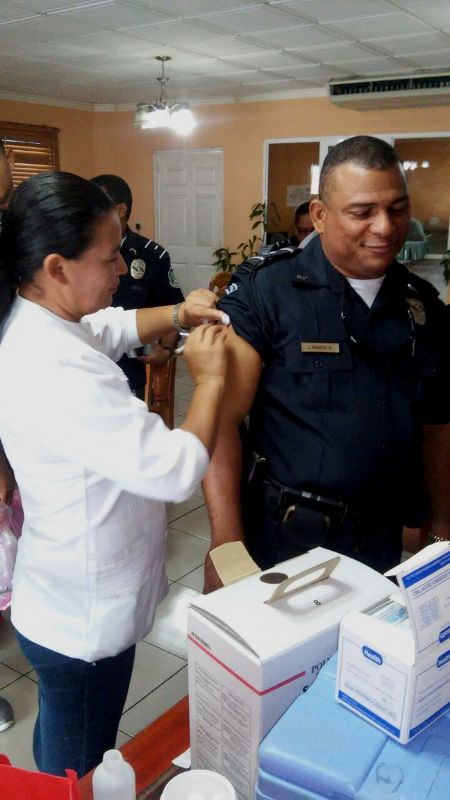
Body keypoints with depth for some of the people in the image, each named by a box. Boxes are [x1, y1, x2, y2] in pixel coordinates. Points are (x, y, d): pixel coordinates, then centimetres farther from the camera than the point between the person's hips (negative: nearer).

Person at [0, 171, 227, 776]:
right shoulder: (57, 375, -35)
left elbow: (113, 327, 17)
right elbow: (177, 470, -33)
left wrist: (179, 313, 1)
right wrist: (209, 381, -18)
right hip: (87, 621, -9)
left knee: (62, 749, 32)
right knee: (82, 772, 18)